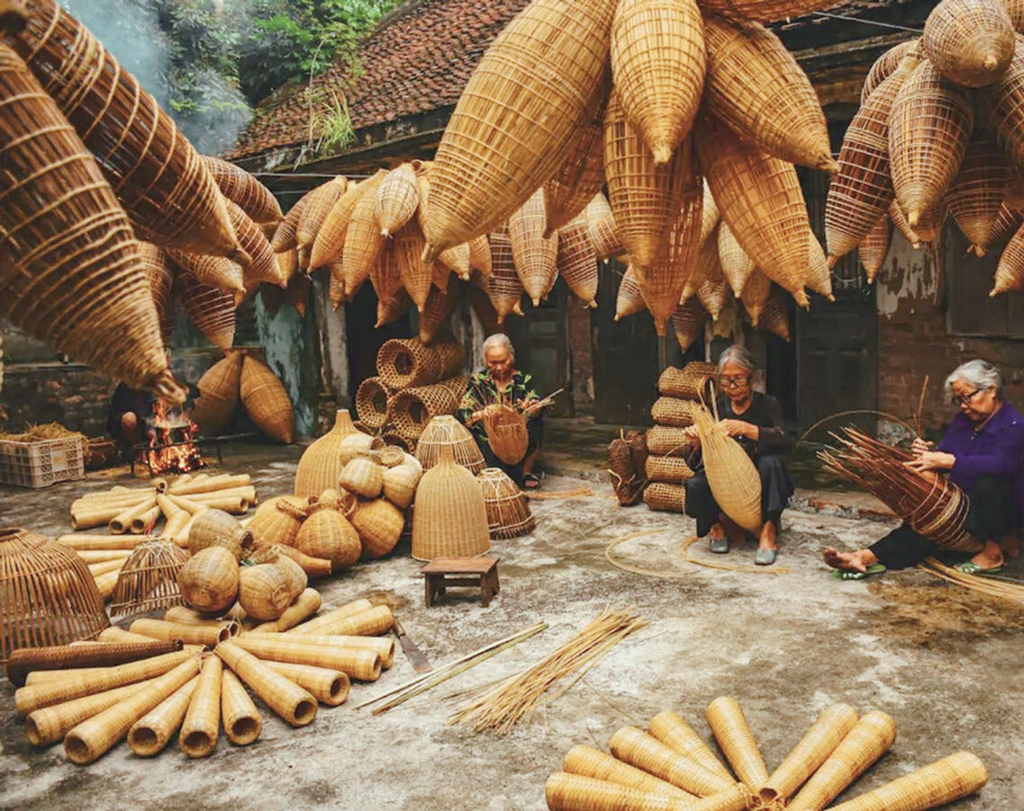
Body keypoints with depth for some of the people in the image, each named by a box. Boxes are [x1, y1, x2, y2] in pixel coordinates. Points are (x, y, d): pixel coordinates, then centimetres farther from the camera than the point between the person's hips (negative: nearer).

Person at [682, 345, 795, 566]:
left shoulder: (767, 404, -4)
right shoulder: (717, 406, 2)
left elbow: (785, 441, -26)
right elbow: (697, 464, -2)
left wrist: (746, 429, -38)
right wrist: (698, 444, -25)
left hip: (758, 488, -1)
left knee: (770, 461, -32)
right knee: (695, 486, -29)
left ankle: (768, 530, -22)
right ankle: (720, 525, 0)